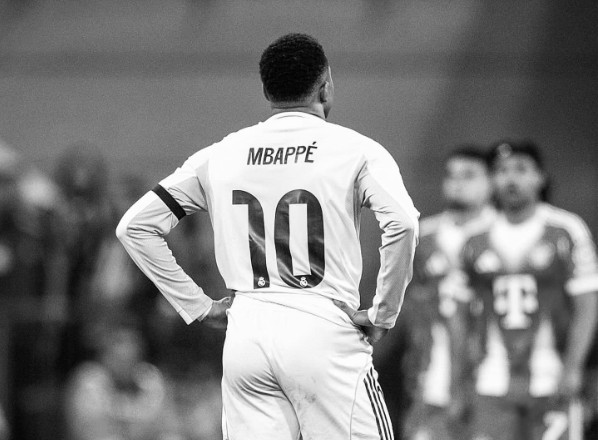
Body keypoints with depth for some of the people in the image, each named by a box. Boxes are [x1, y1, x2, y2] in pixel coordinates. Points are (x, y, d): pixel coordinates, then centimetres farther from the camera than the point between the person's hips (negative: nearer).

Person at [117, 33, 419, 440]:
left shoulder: (221, 155, 11)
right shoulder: (353, 149, -1)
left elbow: (135, 227, 11)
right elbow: (402, 223, -18)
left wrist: (197, 306, 12)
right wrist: (384, 313, -7)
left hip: (245, 332, 4)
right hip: (323, 330, -4)